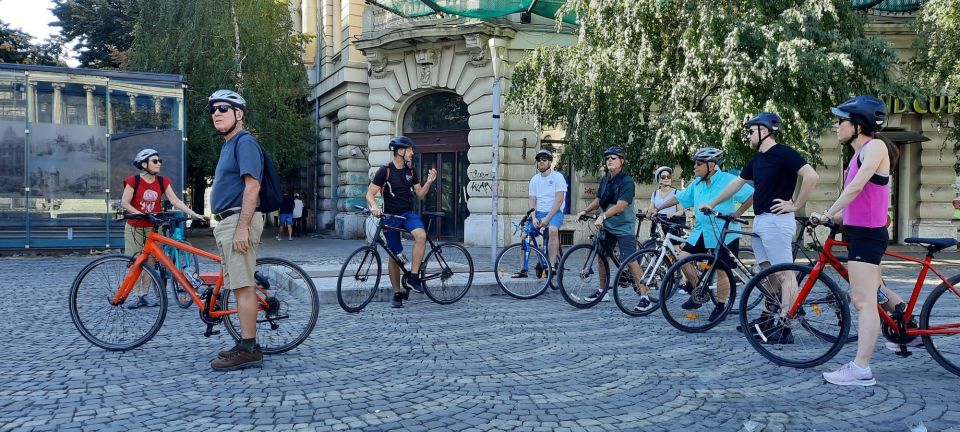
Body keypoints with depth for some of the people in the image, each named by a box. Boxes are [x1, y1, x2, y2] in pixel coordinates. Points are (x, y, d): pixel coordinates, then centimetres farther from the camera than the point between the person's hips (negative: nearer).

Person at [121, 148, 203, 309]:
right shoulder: (133, 181, -10)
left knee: (150, 261, 4)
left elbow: (175, 200, -5)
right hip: (134, 226, -3)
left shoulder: (162, 182, 1)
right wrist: (141, 214, -22)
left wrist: (193, 213, -15)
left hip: (153, 227, 3)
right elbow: (125, 203, -11)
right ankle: (134, 294, 5)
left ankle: (145, 293, 13)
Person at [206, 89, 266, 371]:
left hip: (239, 221, -10)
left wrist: (242, 228, -25)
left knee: (244, 287, -10)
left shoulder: (244, 142, -9)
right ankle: (245, 345, 18)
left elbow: (252, 186, -19)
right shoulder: (229, 144, 22)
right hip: (228, 222, 10)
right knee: (240, 287, 12)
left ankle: (249, 350, -7)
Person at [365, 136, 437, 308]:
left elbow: (420, 195, 9)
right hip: (391, 217, -3)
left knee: (421, 235, -29)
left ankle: (413, 276, -20)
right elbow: (370, 194, -10)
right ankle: (397, 294, 16)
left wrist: (428, 182, -8)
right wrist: (374, 206, -30)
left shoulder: (411, 171, 6)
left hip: (409, 213, 3)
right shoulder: (385, 171, -8)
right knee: (394, 255, 3)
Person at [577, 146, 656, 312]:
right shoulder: (605, 180, 8)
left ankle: (646, 297, -11)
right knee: (601, 257, 13)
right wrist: (585, 211, 4)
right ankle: (602, 290, 30)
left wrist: (603, 216, -36)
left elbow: (621, 205, -27)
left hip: (623, 227, -8)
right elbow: (599, 199, 19)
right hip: (607, 226, 8)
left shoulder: (627, 181, -16)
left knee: (630, 261, -14)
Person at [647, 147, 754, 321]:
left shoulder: (727, 180, -12)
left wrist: (737, 214, -15)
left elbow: (751, 195, -15)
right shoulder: (697, 183, 9)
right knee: (683, 258, -5)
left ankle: (720, 307, 20)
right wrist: (657, 208, 12)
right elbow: (679, 197, 16)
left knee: (722, 271, 3)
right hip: (701, 231, 6)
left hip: (724, 233, -6)